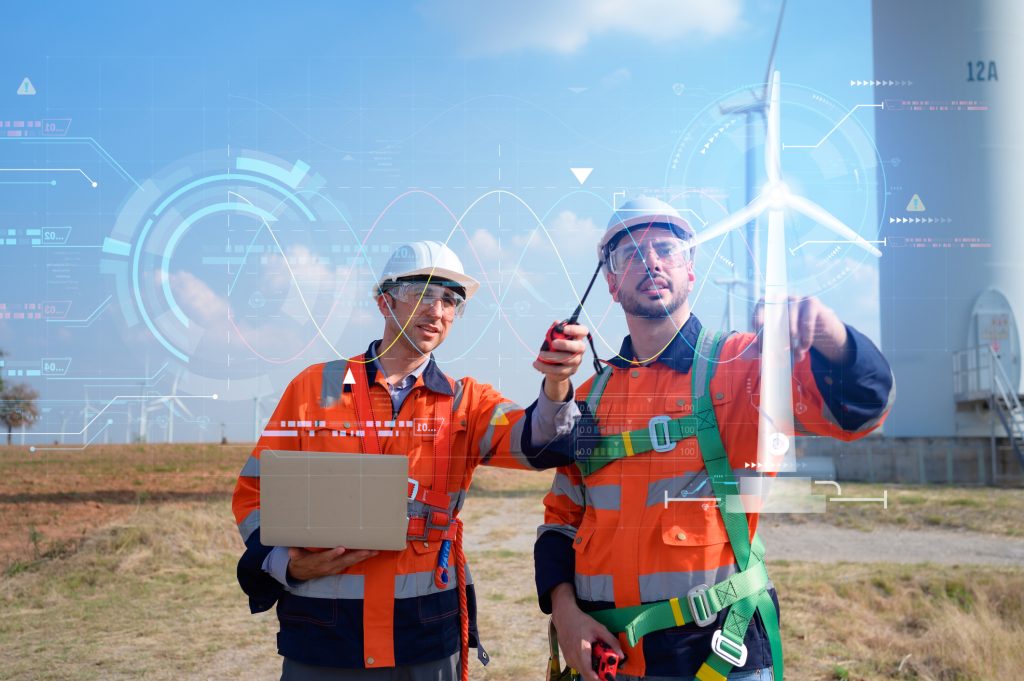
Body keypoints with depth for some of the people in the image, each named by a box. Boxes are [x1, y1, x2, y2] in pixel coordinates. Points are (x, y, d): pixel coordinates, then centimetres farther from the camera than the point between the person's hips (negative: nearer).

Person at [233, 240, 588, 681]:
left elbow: (534, 440, -15)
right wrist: (287, 564, -12)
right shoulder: (315, 387, 2)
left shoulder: (465, 403, 4)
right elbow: (255, 492, 5)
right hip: (322, 635, 0)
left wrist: (556, 384, -36)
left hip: (429, 638, 1)